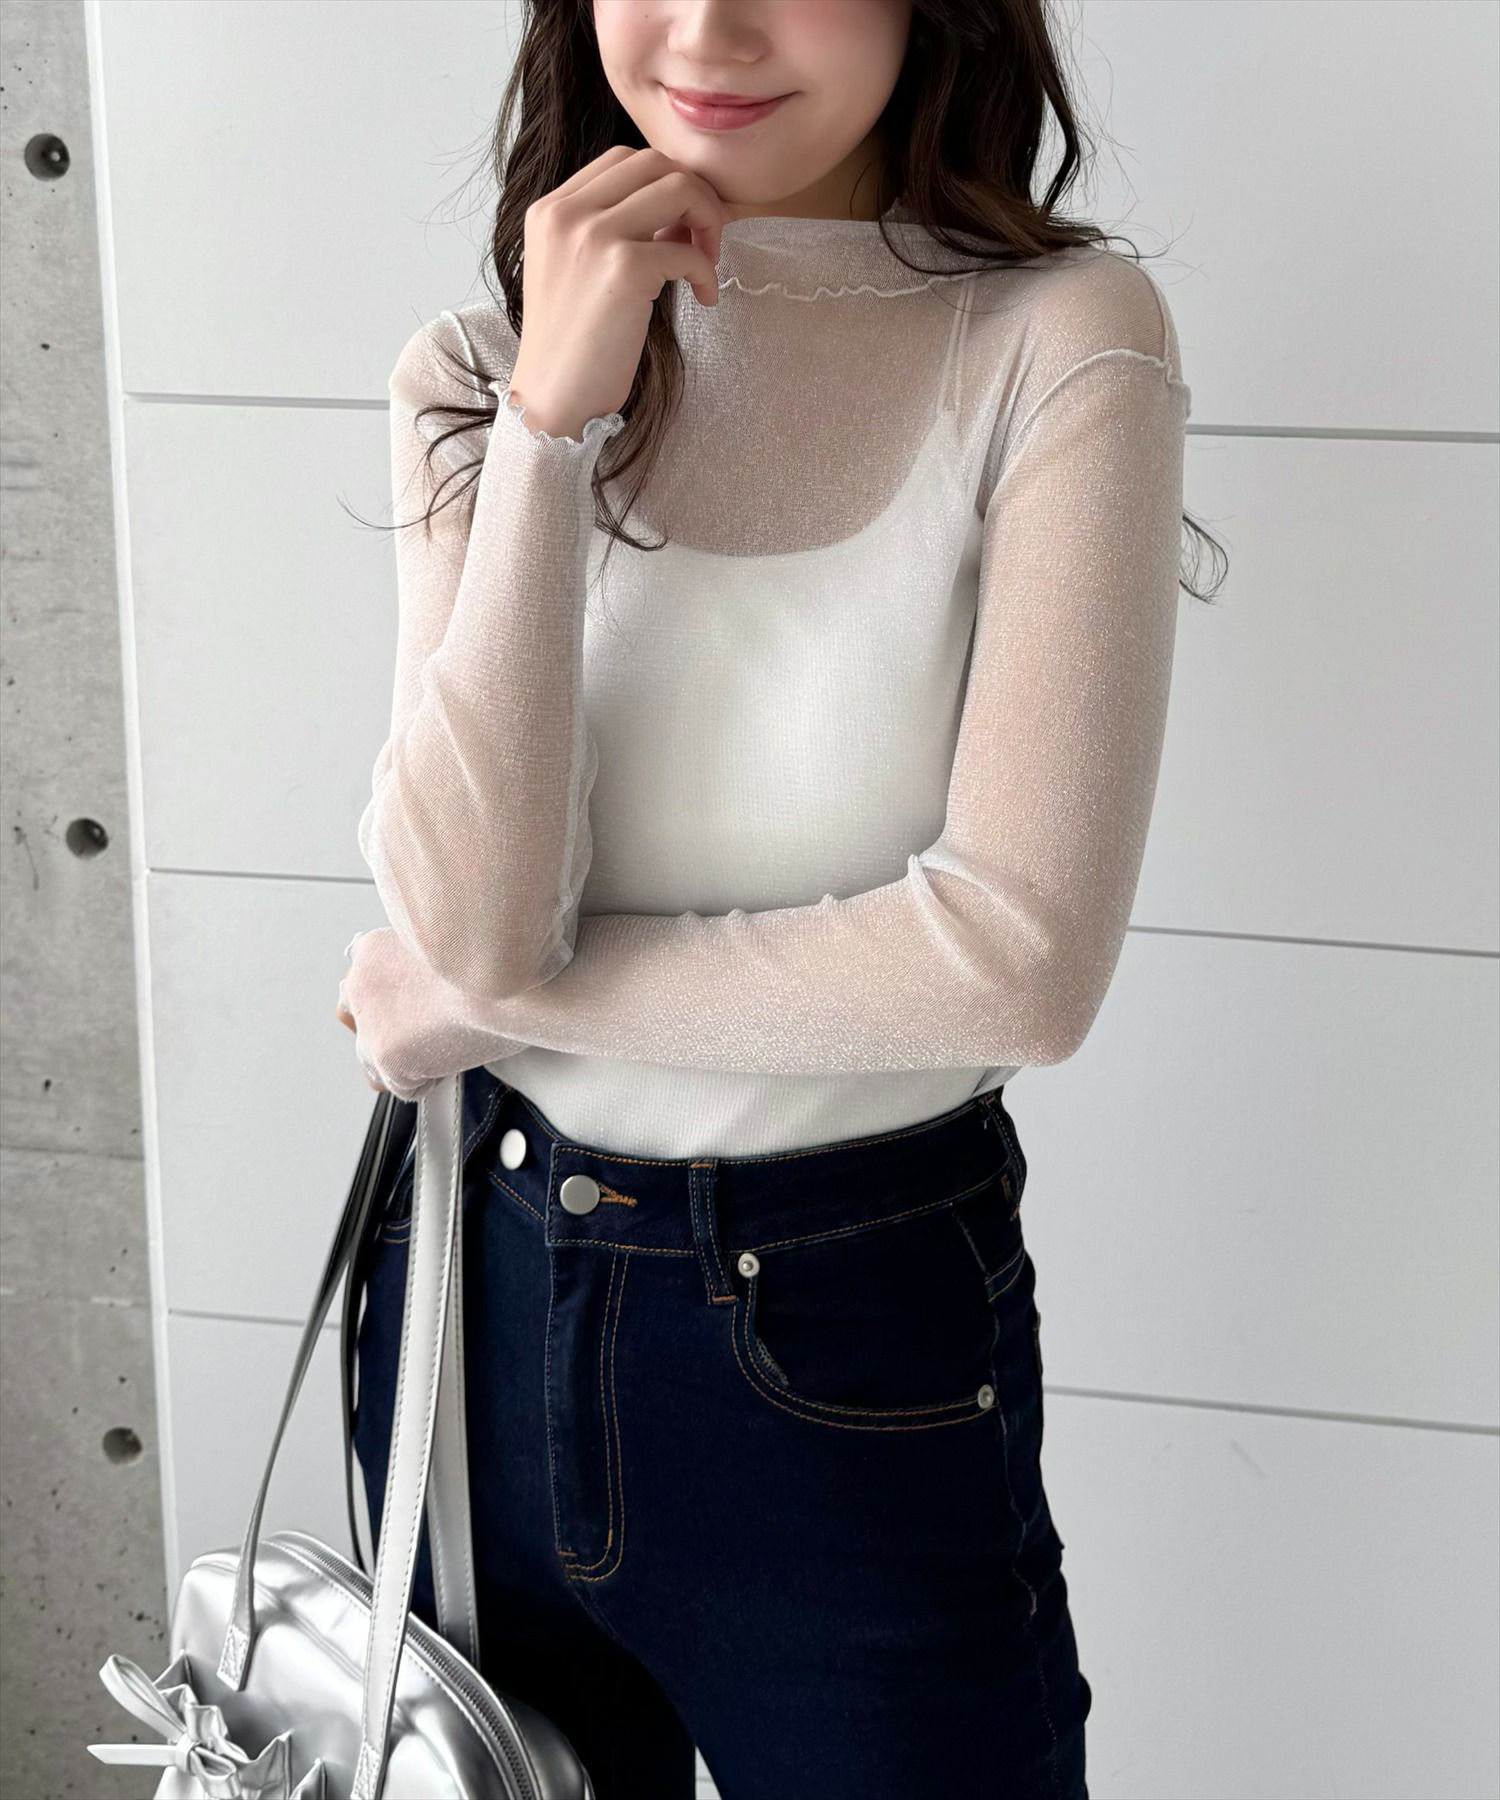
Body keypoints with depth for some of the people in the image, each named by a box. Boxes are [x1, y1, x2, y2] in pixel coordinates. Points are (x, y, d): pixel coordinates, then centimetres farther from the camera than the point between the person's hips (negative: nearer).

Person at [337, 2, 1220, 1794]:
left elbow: (1020, 955, -21)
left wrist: (480, 996, -12)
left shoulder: (1056, 338, -11)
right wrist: (555, 415, -19)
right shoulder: (480, 371, -1)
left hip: (855, 1362, -3)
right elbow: (469, 914, -14)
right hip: (484, 1294, 4)